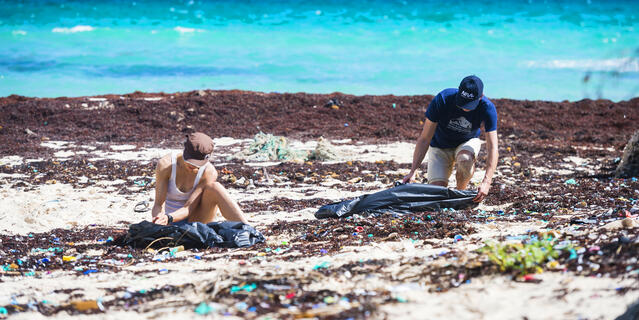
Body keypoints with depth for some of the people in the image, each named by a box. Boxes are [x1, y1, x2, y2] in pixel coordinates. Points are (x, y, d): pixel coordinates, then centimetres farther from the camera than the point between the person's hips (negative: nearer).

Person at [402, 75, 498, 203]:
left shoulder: (487, 108, -28)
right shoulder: (442, 100, -30)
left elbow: (492, 148, -31)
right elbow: (424, 139, -23)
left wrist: (486, 182, -45)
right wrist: (413, 171, -30)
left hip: (467, 143, 0)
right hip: (440, 146, 0)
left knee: (465, 158, -36)